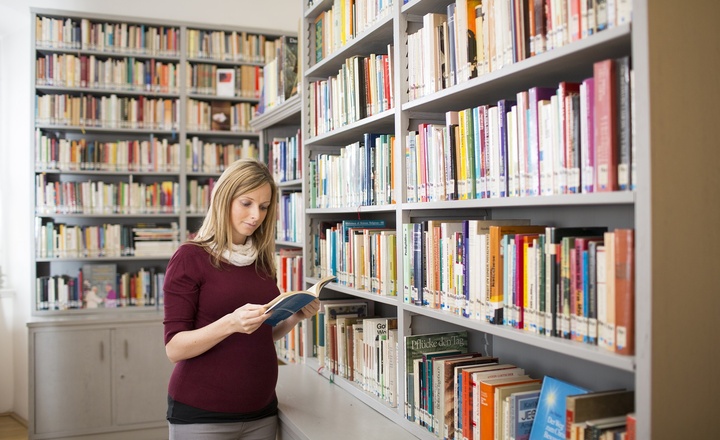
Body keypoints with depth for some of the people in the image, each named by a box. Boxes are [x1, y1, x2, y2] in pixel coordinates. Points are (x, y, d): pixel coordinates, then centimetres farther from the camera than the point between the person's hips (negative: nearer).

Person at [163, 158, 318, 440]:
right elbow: (175, 348, -13)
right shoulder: (190, 257, -10)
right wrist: (230, 323, -28)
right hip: (201, 414, -5)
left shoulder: (261, 260, 5)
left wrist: (295, 317, -4)